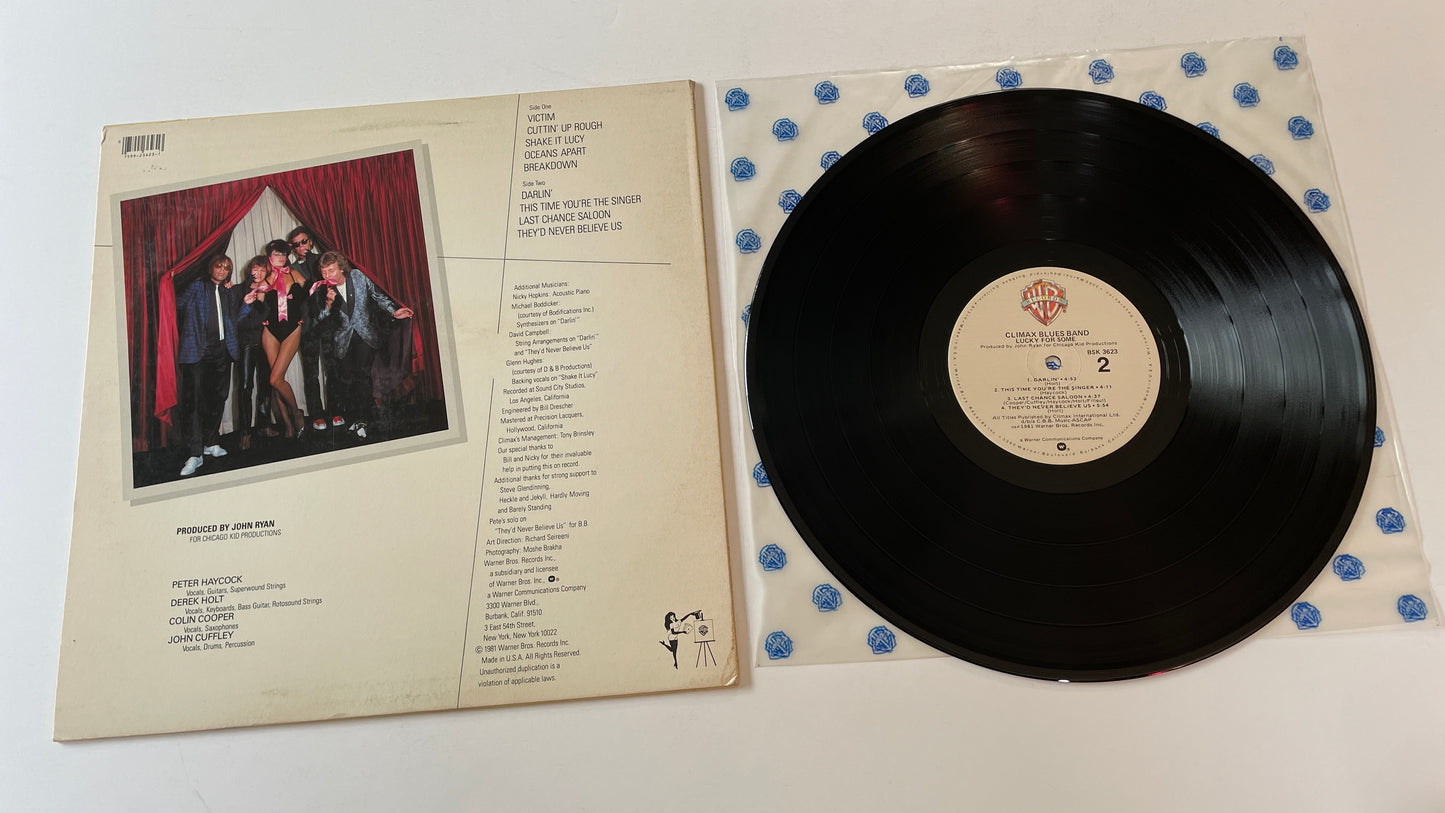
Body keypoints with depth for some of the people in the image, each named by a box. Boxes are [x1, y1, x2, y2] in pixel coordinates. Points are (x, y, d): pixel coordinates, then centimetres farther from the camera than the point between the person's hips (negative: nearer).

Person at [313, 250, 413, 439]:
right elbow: (321, 321, -4)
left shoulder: (358, 276, -3)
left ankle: (360, 419, -7)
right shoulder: (323, 290, -2)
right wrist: (329, 303, -21)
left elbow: (378, 296, 8)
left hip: (364, 334, -1)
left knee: (362, 374, -14)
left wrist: (393, 311, -5)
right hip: (342, 340, 1)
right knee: (345, 378, -4)